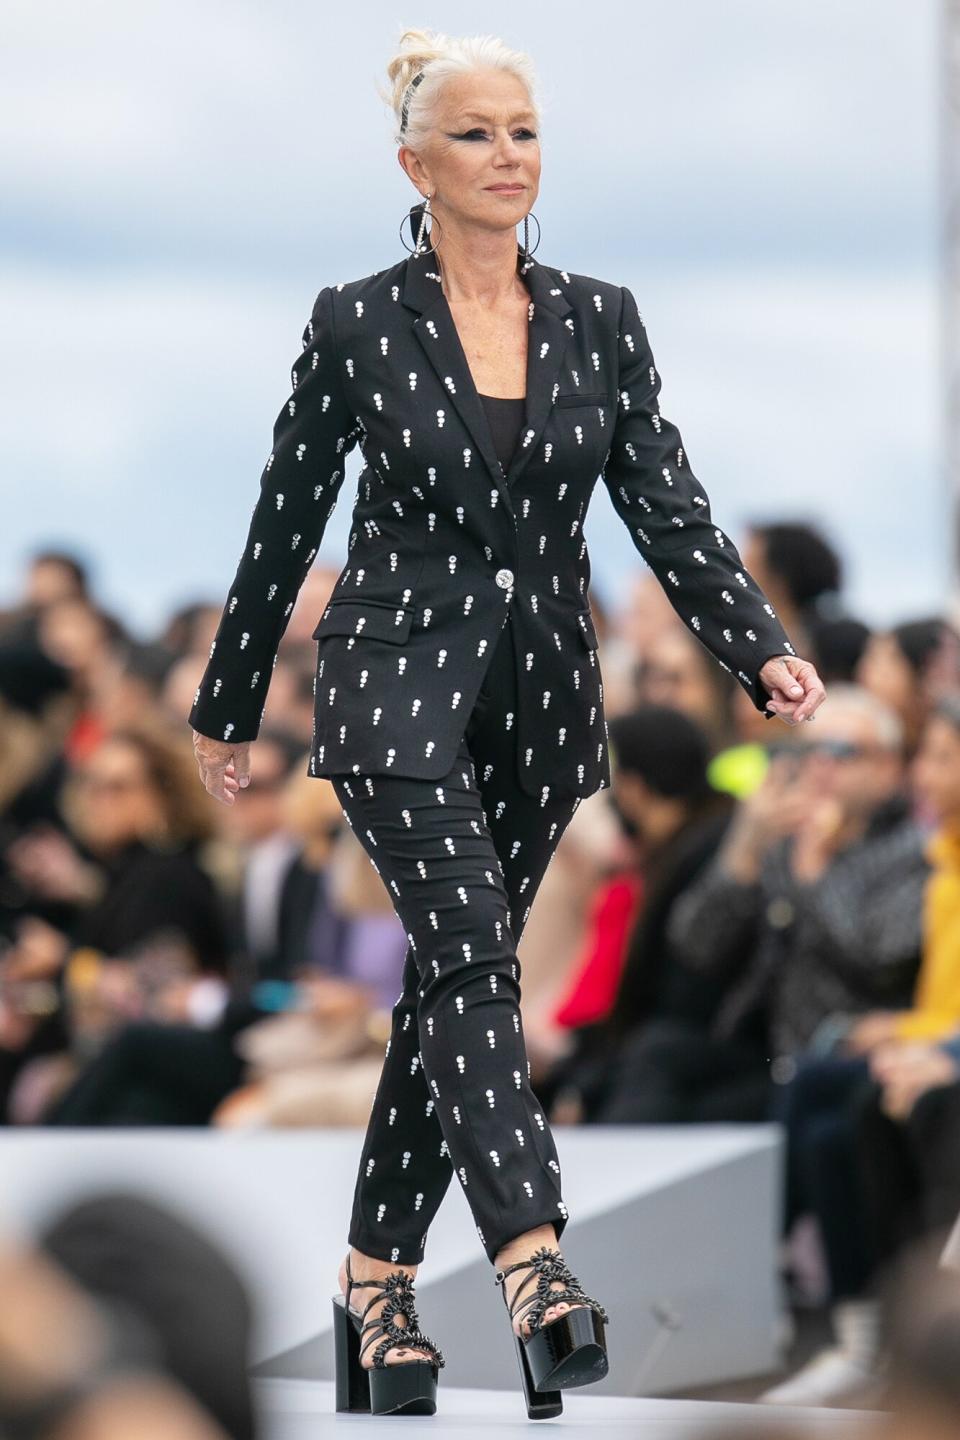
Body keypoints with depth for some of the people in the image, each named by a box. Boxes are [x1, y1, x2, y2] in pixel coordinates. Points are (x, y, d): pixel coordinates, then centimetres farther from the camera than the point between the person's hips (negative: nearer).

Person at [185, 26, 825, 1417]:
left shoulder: (601, 321, 5)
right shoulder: (356, 324, -4)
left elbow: (668, 506, 1)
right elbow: (285, 523, 3)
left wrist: (763, 650, -14)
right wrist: (228, 707, 8)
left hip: (541, 690, 4)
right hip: (398, 674, -4)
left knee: (450, 979, 9)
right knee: (473, 956, -19)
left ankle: (379, 1274, 20)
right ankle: (536, 1273, -32)